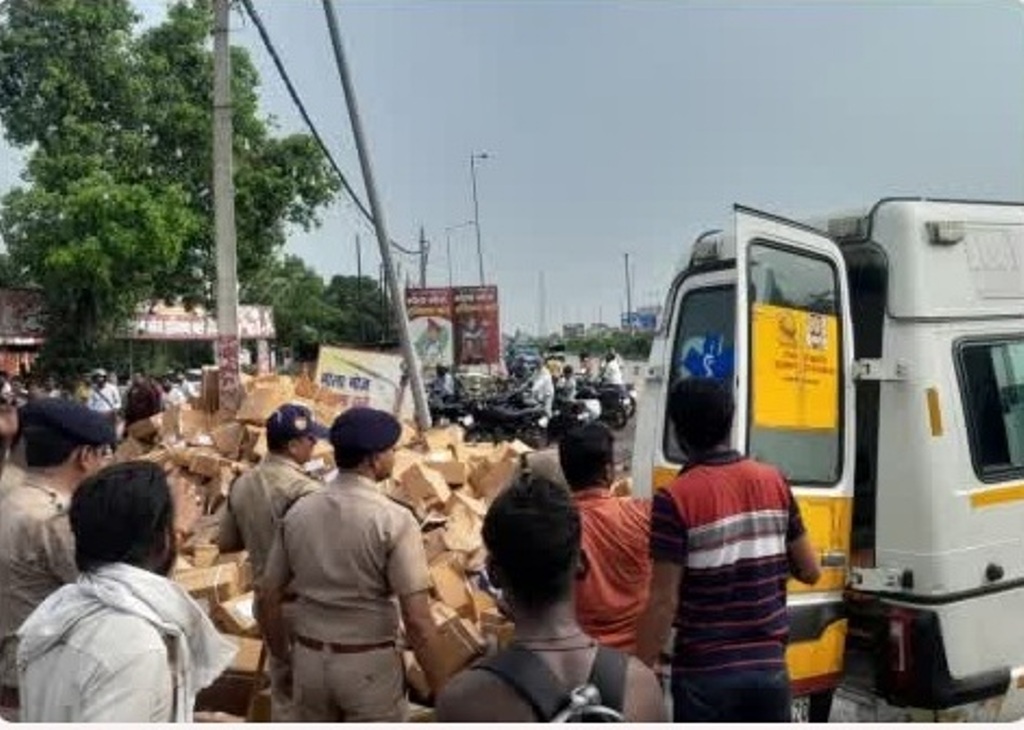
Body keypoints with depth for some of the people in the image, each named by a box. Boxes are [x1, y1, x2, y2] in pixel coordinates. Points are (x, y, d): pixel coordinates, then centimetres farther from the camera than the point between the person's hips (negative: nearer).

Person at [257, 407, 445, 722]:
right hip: (370, 665, -5)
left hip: (309, 661, 5)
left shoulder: (297, 512, -2)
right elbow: (418, 621, -20)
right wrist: (441, 690, -11)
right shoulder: (394, 520, -17)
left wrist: (283, 657, 20)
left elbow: (266, 597, 5)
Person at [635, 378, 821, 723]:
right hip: (769, 665, 5)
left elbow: (664, 601, -16)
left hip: (706, 673, -4)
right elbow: (810, 571, 6)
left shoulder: (675, 499, -15)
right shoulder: (774, 482, 1)